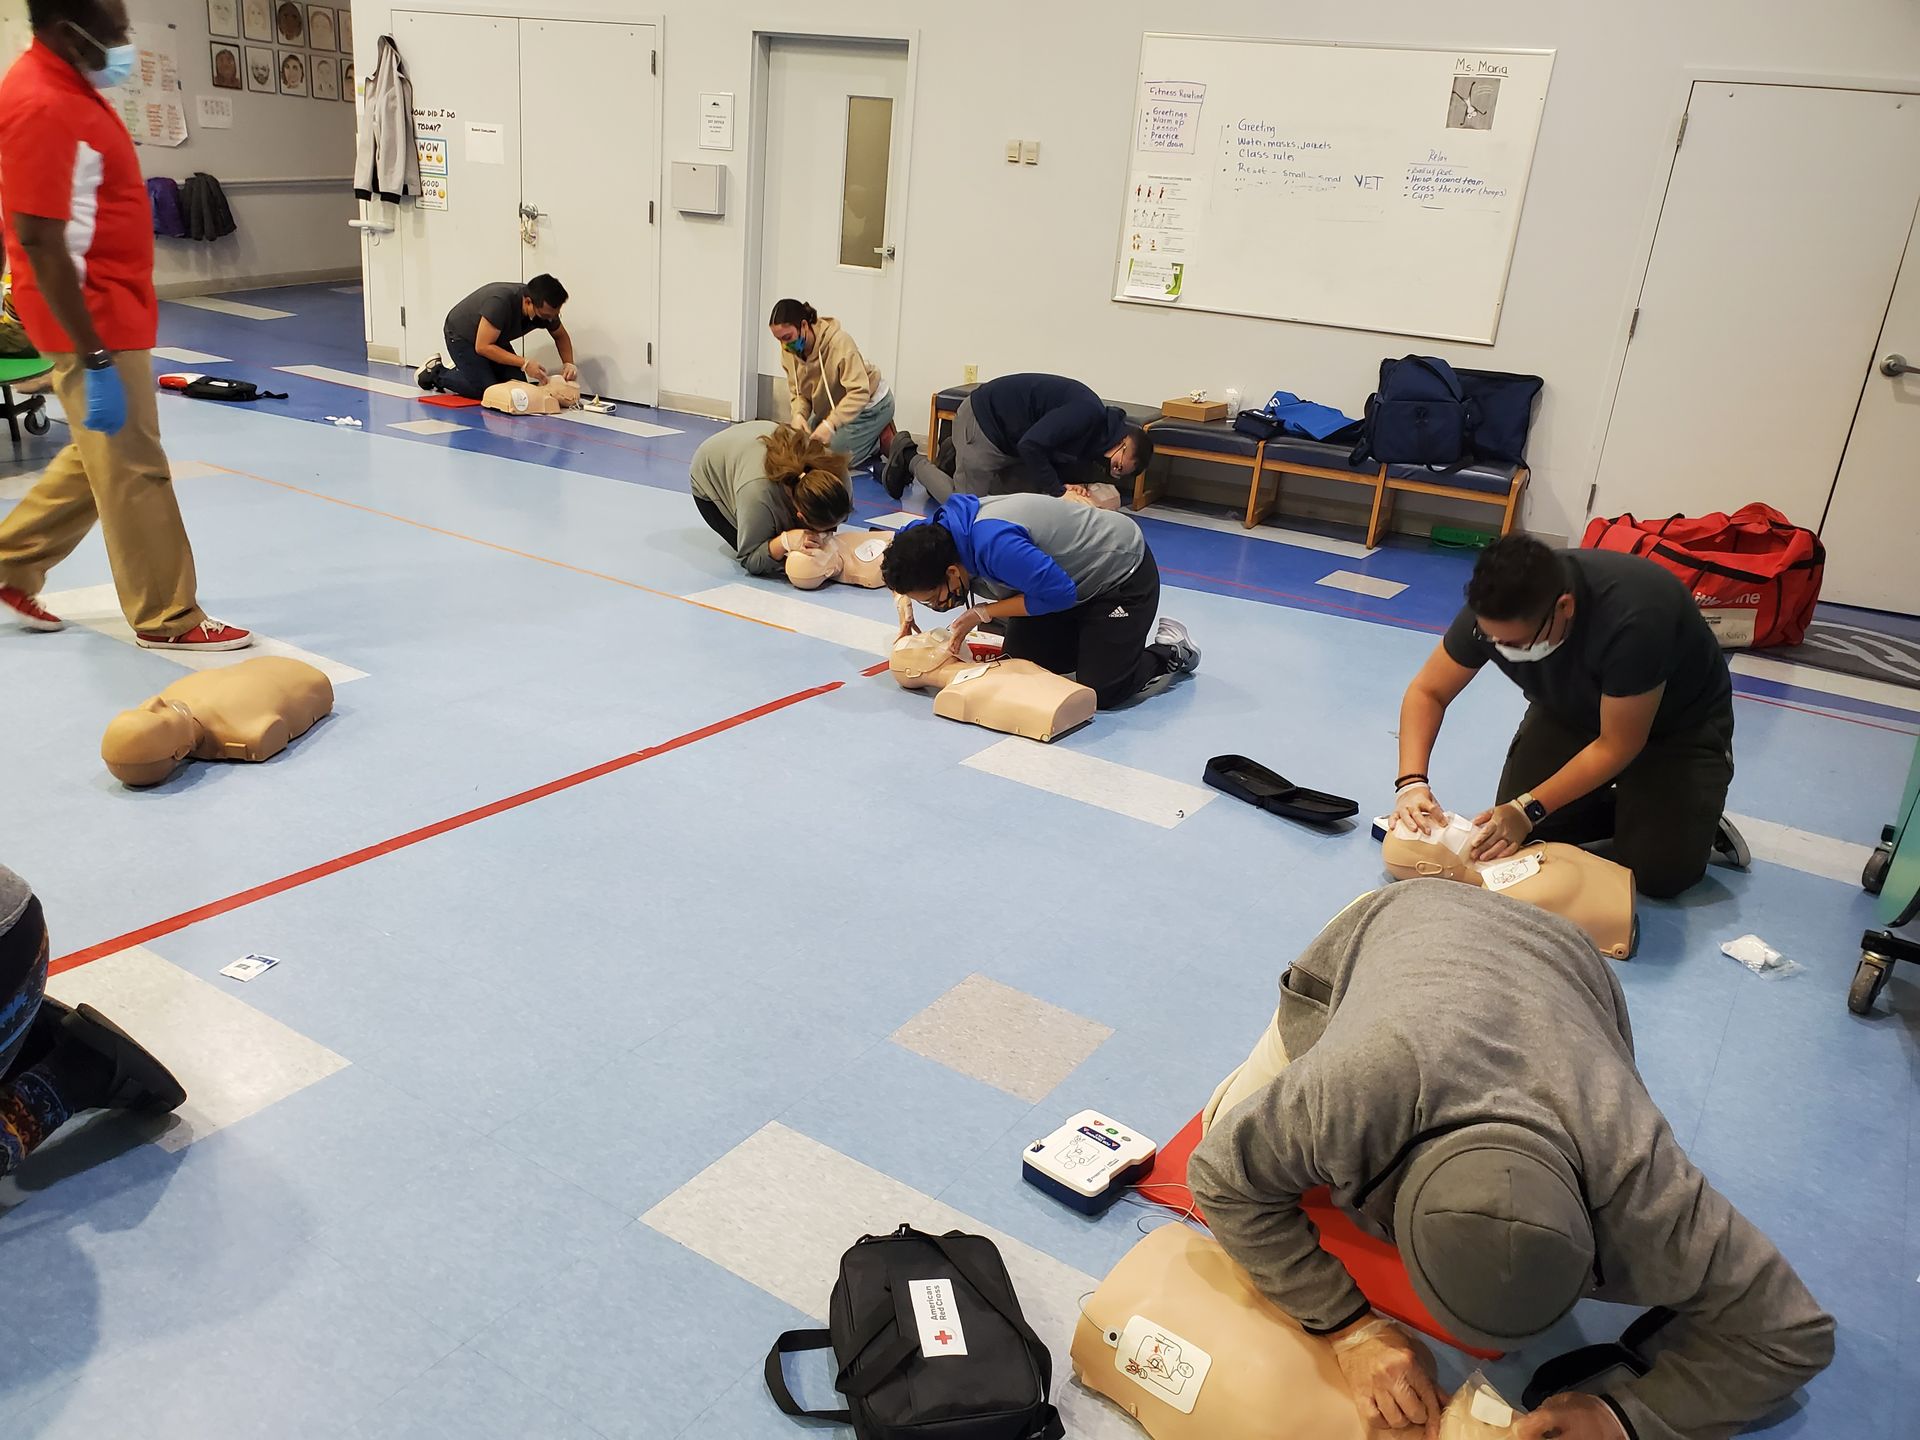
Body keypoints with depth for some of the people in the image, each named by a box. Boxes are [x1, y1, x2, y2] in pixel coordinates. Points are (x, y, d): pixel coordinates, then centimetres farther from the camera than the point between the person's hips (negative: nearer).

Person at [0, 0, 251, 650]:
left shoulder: (65, 84, 11)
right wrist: (95, 359, -25)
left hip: (113, 309, 10)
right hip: (91, 319, -10)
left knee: (101, 459, 21)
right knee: (134, 471, -1)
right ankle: (168, 619, 11)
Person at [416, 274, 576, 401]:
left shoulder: (546, 308, -20)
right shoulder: (500, 302, -39)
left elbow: (561, 336, 1)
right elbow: (483, 346, -35)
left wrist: (568, 363, -17)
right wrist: (525, 363, -40)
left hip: (494, 338, 7)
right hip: (461, 336, -7)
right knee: (487, 390, -19)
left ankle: (459, 368, 16)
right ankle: (436, 373, 6)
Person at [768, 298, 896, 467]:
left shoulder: (839, 343, -34)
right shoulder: (789, 351, -13)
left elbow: (859, 393, -37)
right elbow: (797, 392, -6)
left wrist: (830, 424, -47)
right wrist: (799, 414, -29)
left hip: (870, 404, -8)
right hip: (833, 407, 8)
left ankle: (882, 441, 4)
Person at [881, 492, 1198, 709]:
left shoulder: (992, 543, -40)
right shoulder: (940, 529, -13)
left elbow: (1060, 593, -34)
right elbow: (905, 548, 9)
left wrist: (984, 613, -27)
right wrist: (905, 602, -6)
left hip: (1123, 574, -9)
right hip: (1075, 575, 9)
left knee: (1099, 691, -13)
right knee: (1020, 660, 4)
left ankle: (1170, 652, 14)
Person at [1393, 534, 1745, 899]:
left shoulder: (1633, 619, -40)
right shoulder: (1496, 606, -26)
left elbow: (1617, 745, -30)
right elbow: (1428, 692, -14)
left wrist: (1528, 809, -32)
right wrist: (1412, 782, -29)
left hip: (1679, 723, -4)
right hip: (1571, 713, 5)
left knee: (1659, 873, -17)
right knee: (1514, 838, -11)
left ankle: (1698, 819, 14)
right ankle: (1626, 810, 11)